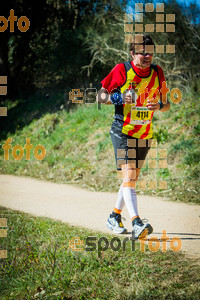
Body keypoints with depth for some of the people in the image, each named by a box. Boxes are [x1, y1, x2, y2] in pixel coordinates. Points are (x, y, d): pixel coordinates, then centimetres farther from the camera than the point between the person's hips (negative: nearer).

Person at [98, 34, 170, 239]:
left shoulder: (157, 73, 3)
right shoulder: (122, 70, -9)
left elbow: (166, 104, 9)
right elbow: (100, 96, -1)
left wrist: (159, 105, -14)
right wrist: (118, 97, -21)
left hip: (145, 135, 5)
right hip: (122, 132, -5)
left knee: (132, 178, 13)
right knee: (129, 175, -18)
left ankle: (114, 217, 32)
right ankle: (136, 224, -28)